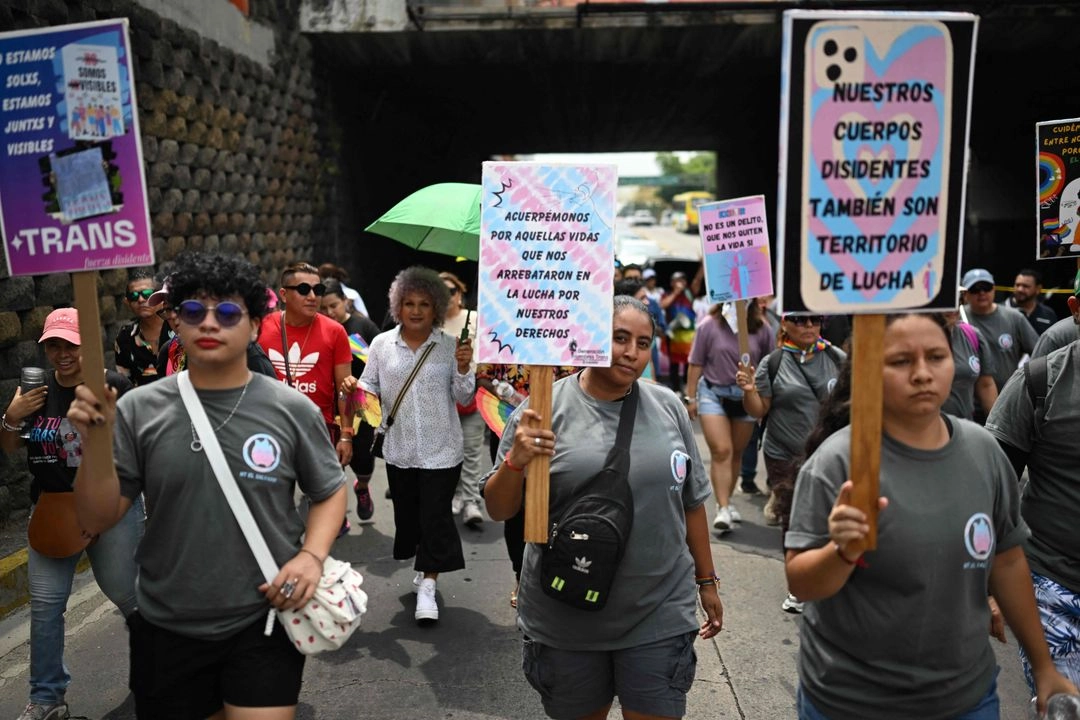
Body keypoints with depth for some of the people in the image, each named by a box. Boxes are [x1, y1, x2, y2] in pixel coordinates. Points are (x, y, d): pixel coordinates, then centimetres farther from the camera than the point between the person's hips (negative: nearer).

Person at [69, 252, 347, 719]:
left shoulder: (292, 409, -7)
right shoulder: (139, 410, -5)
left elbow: (330, 491, 4)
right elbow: (98, 519, -3)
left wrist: (312, 554, -12)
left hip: (264, 621, -2)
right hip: (166, 627, 2)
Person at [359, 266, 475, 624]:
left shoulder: (451, 345, -3)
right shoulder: (382, 344, 1)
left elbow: (464, 397, -2)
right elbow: (368, 386, 9)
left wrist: (464, 368, -18)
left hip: (441, 450, -2)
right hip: (399, 449, 3)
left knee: (435, 517, -2)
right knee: (407, 513, 15)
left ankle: (427, 587, 8)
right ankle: (424, 569, 37)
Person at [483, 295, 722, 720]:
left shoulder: (668, 408, 1)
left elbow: (690, 501, 10)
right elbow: (498, 510, -6)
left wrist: (707, 581, 14)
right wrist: (515, 462, -25)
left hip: (660, 614, 1)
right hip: (566, 619, -1)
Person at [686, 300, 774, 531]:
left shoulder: (761, 329, -5)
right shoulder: (709, 326, -9)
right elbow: (696, 364, -4)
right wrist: (691, 398, -2)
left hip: (747, 396, 3)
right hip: (713, 393, -3)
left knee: (736, 453, 13)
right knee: (721, 451, -11)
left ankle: (726, 501, 29)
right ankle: (723, 508, -10)